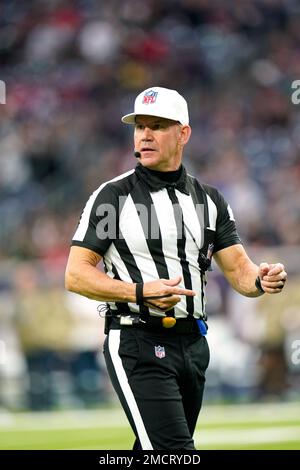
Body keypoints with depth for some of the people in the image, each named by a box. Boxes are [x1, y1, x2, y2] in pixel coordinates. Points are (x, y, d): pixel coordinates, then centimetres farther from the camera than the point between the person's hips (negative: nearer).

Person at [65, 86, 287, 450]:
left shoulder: (209, 201, 13)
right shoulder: (113, 196, -2)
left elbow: (238, 270, 7)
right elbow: (76, 275, -7)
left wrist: (260, 280, -18)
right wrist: (141, 292, -21)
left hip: (193, 346, 6)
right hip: (137, 342, -6)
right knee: (173, 450, -17)